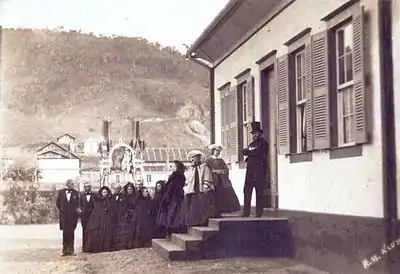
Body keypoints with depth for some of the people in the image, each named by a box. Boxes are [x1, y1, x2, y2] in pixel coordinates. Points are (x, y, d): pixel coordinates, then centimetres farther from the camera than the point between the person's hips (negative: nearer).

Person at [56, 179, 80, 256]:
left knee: (71, 232, -1)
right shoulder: (61, 192, 5)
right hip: (64, 215, 0)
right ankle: (65, 250, 6)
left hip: (73, 215, 0)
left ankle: (70, 250, 6)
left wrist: (78, 209, -9)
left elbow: (77, 203, 8)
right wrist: (61, 210, 6)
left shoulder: (75, 193, 5)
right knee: (65, 232, 1)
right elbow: (58, 203, 12)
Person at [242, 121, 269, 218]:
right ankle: (246, 212, 3)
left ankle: (259, 212, 0)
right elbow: (244, 152, 11)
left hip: (259, 170, -6)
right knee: (247, 191, 1)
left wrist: (249, 152, -1)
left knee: (259, 192, -4)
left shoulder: (263, 143, 2)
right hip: (250, 170, 6)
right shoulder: (252, 144, 23)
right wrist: (251, 151, -7)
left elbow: (258, 153, -13)